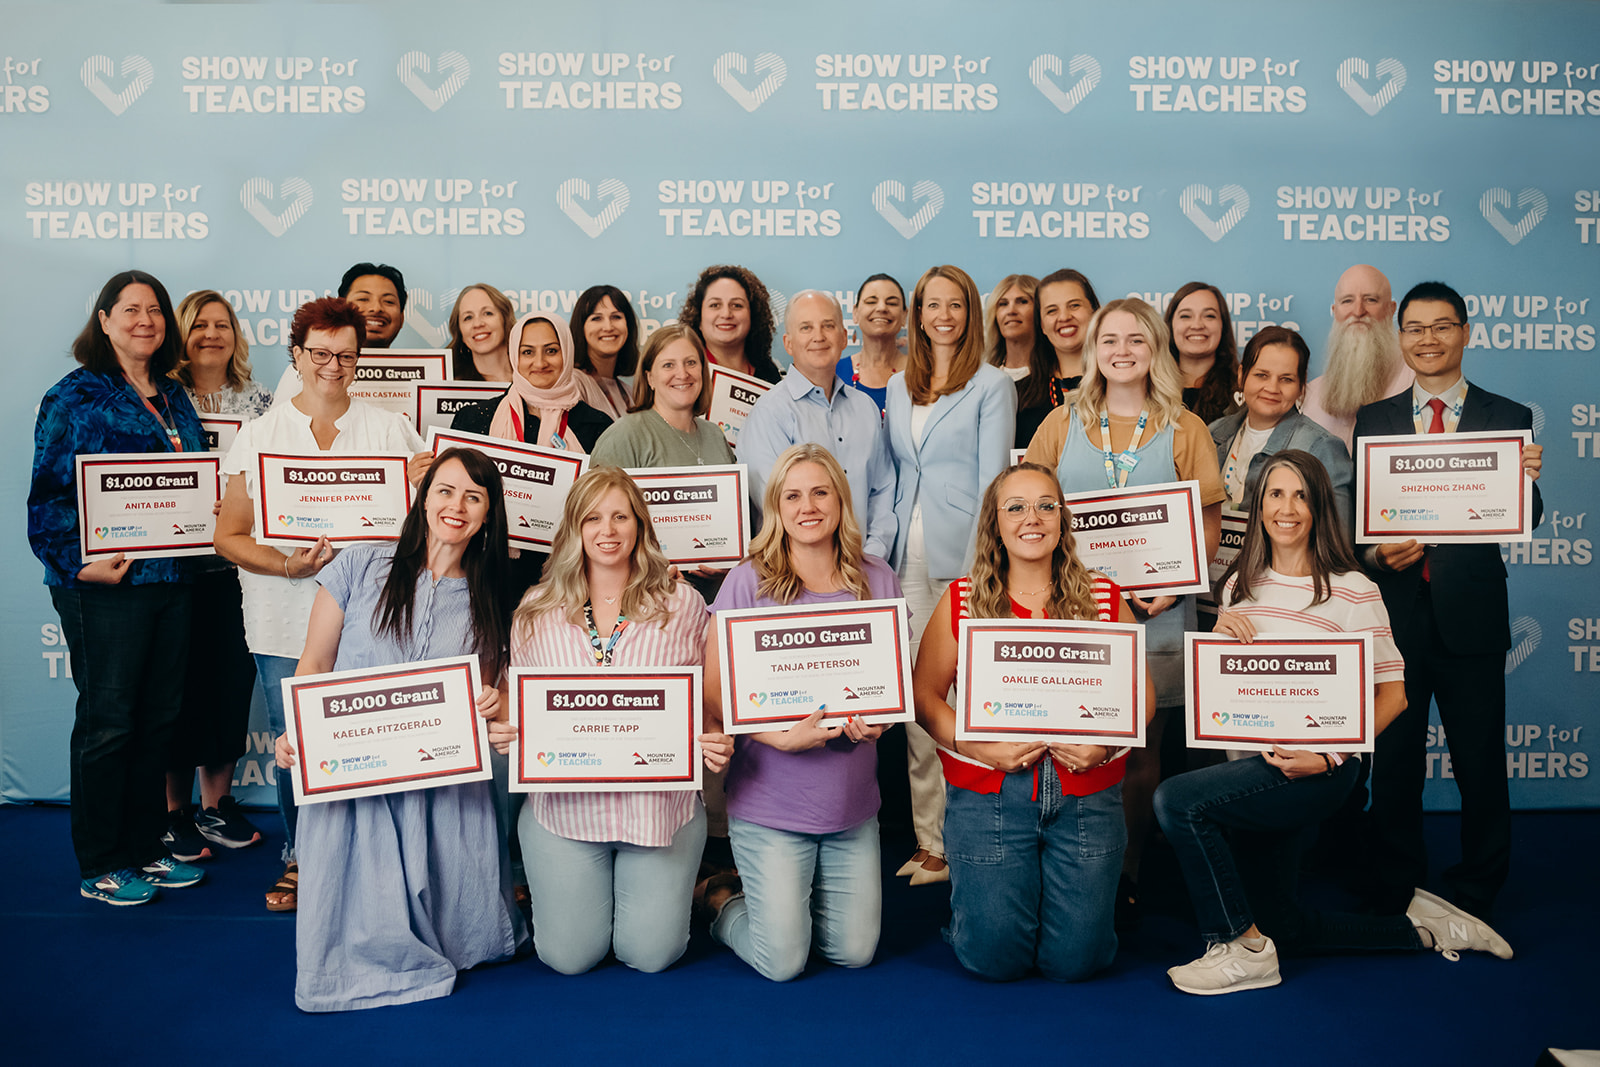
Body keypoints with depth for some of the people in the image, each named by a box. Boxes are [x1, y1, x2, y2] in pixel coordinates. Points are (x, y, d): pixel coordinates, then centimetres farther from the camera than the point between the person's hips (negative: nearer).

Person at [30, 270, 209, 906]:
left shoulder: (174, 400, 14)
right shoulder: (76, 397, -4)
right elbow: (50, 491, -9)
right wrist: (80, 563, -18)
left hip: (172, 579, 6)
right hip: (106, 583, -6)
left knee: (161, 715, 11)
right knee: (106, 720, 0)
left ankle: (145, 850, 25)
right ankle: (99, 867, 13)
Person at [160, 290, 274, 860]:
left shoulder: (259, 402, 9)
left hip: (240, 562, 3)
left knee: (234, 678, 8)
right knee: (181, 681, 3)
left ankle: (217, 803, 23)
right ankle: (173, 810, 17)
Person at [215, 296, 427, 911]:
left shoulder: (390, 430, 9)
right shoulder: (260, 435, 8)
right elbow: (229, 537, 5)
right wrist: (287, 565, -14)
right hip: (286, 623, 0)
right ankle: (300, 857, 26)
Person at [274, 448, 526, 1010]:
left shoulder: (491, 601, 10)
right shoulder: (360, 567, 4)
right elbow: (314, 663, 4)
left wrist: (495, 703, -10)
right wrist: (296, 735, -12)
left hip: (446, 789, 2)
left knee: (468, 938, -5)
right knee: (361, 938, -10)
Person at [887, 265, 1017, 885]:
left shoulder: (992, 386, 1)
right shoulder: (898, 387, 17)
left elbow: (991, 482, -5)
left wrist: (974, 568, -12)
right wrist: (883, 554, 10)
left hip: (964, 558, -5)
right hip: (909, 560, 5)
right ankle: (929, 841, 14)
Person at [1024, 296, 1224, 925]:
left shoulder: (1184, 429, 9)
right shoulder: (1062, 424, 11)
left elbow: (1210, 522, 6)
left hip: (1154, 614, 0)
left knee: (1141, 750, 2)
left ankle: (1127, 879, 14)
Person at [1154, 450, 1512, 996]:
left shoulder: (1352, 591, -9)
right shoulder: (1240, 585, 7)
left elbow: (1392, 693, -9)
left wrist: (1329, 757, -20)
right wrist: (1218, 635, -6)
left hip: (1318, 769, -7)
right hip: (1253, 765, 7)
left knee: (1177, 801, -27)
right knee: (1280, 926, 15)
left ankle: (1242, 949, -9)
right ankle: (1418, 927, 35)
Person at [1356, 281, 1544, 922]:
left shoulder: (1508, 419, 4)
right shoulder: (1373, 420, 8)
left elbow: (1525, 524, -3)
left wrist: (1528, 481, -24)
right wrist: (1376, 554, -14)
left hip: (1471, 620, -1)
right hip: (1394, 616, 1)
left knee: (1481, 765, 8)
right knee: (1393, 762, 8)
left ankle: (1477, 896, 27)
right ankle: (1396, 891, 25)